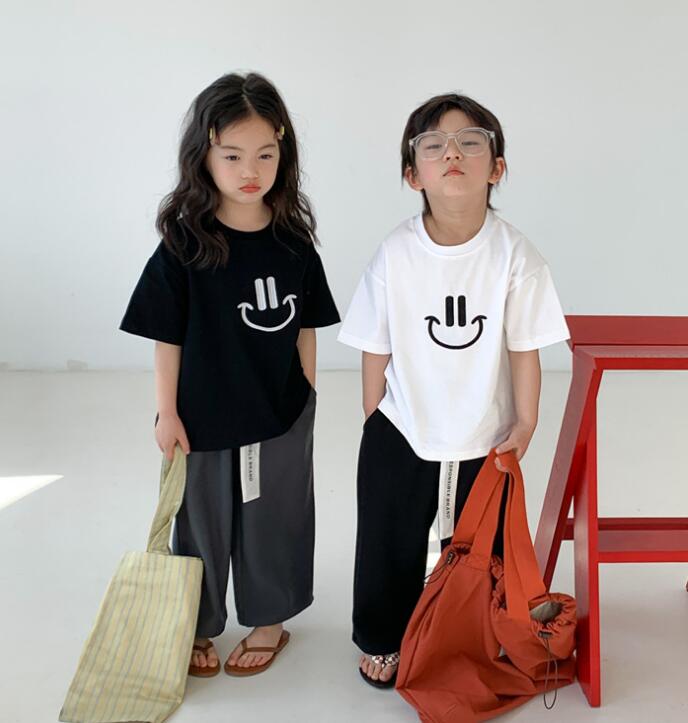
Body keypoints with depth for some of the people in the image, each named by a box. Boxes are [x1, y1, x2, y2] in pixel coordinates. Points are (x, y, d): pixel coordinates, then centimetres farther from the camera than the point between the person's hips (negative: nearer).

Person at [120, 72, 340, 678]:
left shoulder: (294, 241, -5)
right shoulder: (184, 242, -13)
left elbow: (305, 327, 3)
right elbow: (168, 335, -8)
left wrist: (307, 396, 5)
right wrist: (167, 412, -7)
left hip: (282, 413, 2)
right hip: (204, 414, -2)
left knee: (273, 517, 16)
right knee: (203, 520, 15)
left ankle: (268, 621, 38)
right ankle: (199, 626, 37)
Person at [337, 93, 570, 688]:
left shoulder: (514, 254, -16)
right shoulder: (396, 253, -15)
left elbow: (525, 348, -7)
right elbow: (377, 348, -6)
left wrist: (525, 424, -2)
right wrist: (374, 418, 0)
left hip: (486, 437, 0)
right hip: (401, 433, 0)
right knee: (389, 546, 17)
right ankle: (382, 638, 43)